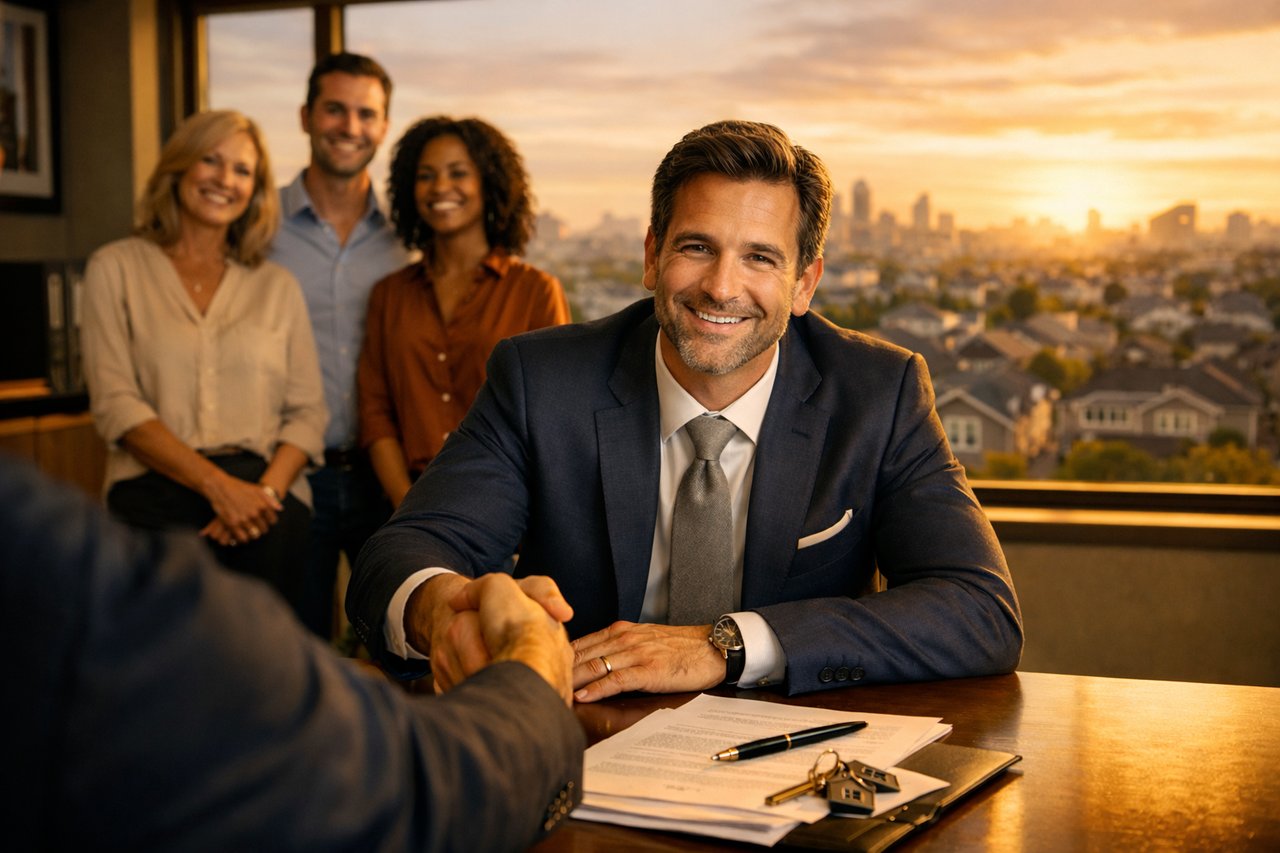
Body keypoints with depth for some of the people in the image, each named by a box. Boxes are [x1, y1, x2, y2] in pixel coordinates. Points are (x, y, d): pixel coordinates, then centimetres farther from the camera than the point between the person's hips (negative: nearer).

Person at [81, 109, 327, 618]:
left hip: (267, 498, 2)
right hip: (157, 493, -2)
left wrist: (267, 490, -10)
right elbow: (114, 402, -1)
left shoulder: (277, 285, 18)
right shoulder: (117, 268, 10)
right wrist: (218, 485, -13)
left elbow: (308, 410, 12)